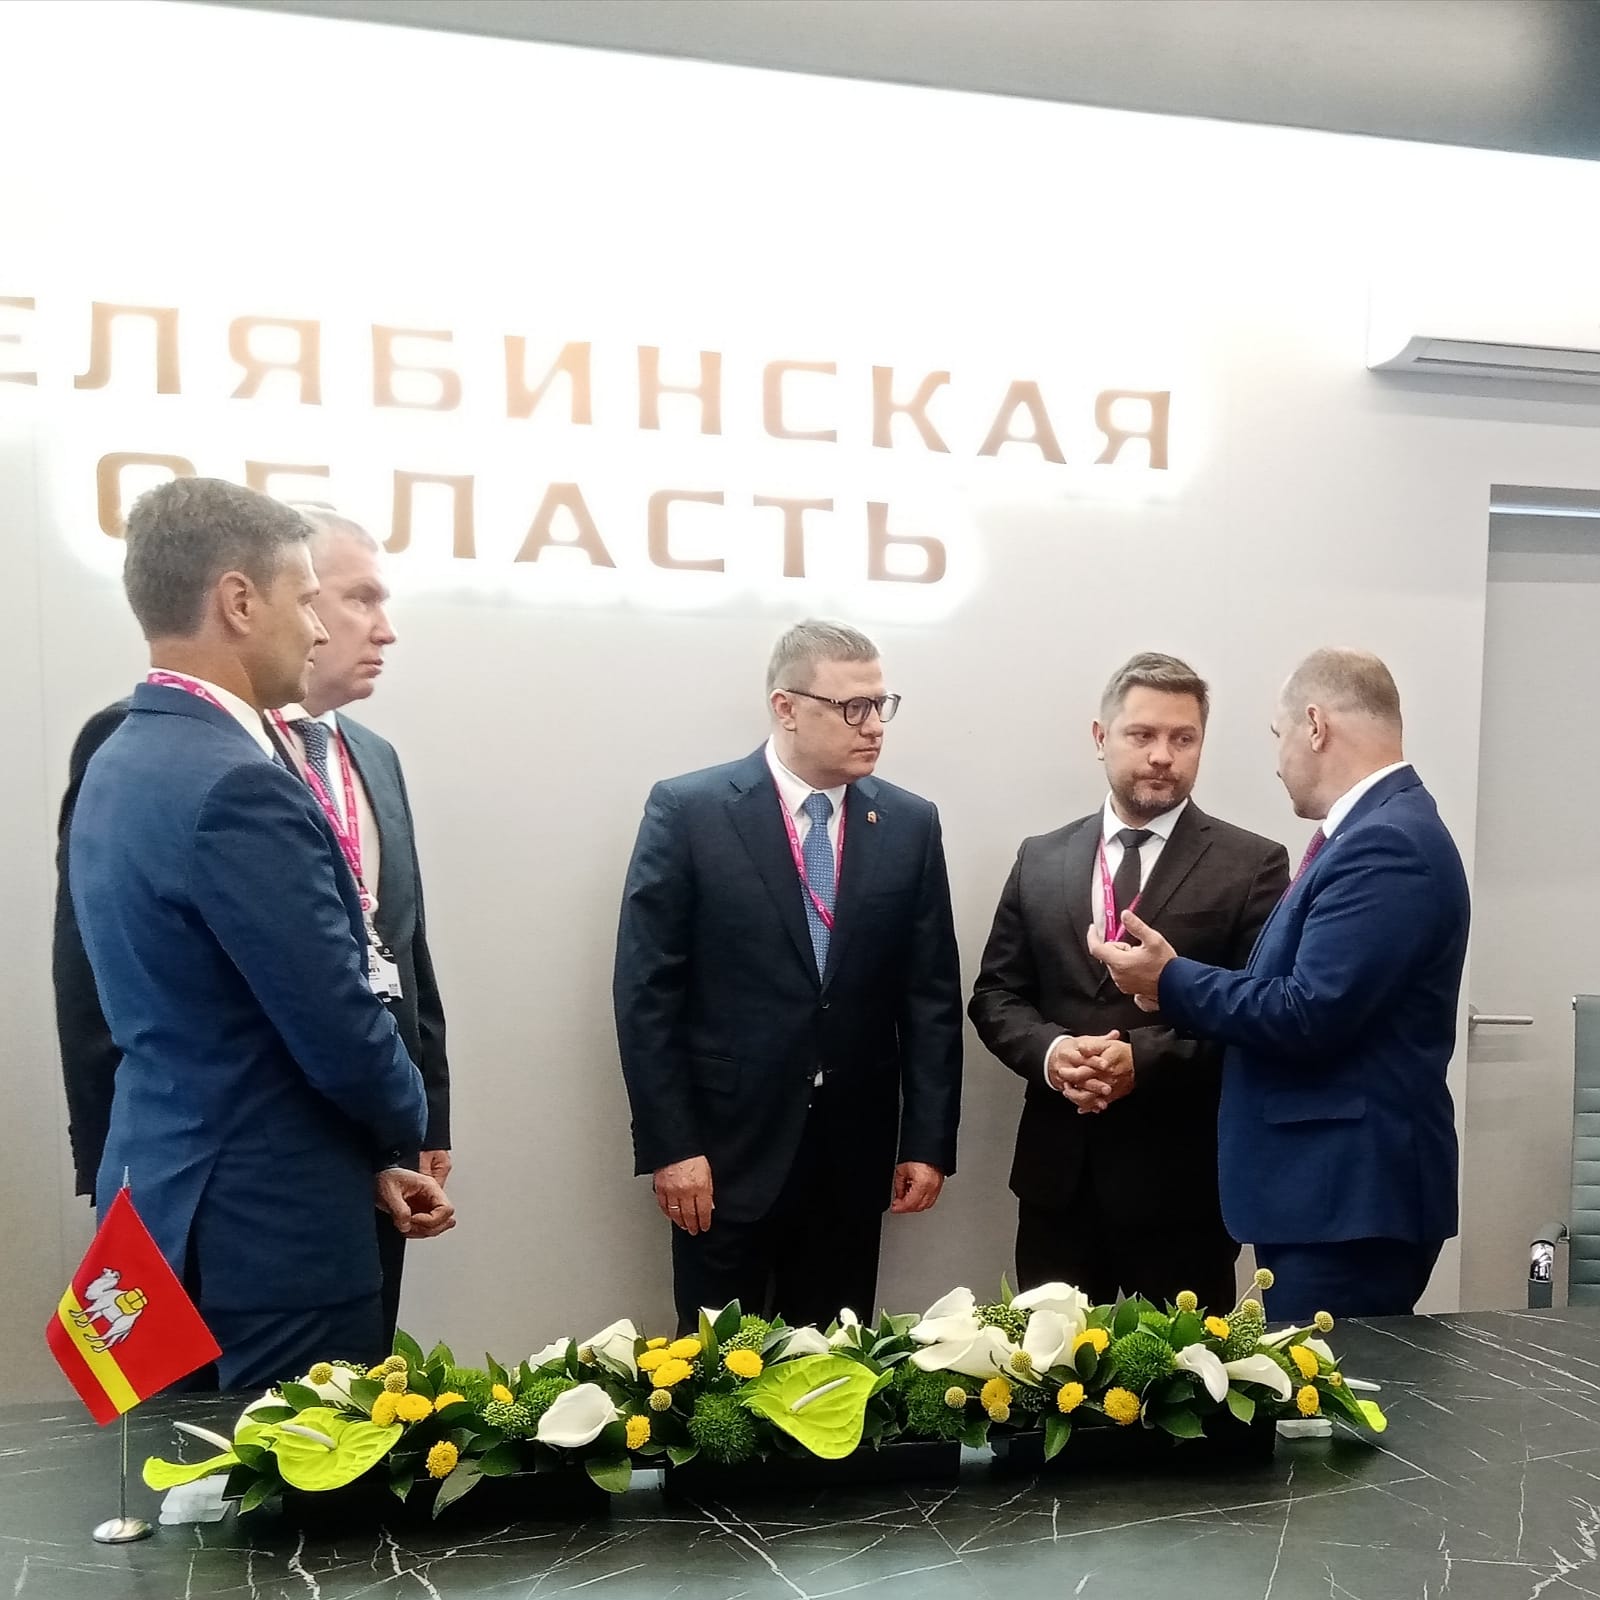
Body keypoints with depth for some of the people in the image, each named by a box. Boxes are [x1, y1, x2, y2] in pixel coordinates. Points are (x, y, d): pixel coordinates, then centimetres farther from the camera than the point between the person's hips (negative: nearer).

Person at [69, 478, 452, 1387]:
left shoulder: (124, 765, 8)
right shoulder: (235, 784, -23)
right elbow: (342, 1034, -22)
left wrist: (366, 1153, 10)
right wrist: (403, 1130, 1)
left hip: (175, 1206, 10)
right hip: (266, 1229, -10)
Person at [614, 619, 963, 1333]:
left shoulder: (910, 824, 4)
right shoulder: (687, 811, -6)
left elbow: (931, 995, 5)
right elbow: (646, 989, -7)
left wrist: (929, 1142, 2)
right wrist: (669, 1145, -10)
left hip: (854, 1152, 3)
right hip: (727, 1148, -3)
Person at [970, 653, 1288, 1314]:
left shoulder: (1252, 865, -2)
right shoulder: (1040, 859, 9)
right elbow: (995, 995, 8)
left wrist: (1145, 1058, -20)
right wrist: (1050, 1050, -12)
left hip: (1183, 1176, -3)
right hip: (1058, 1171, 3)